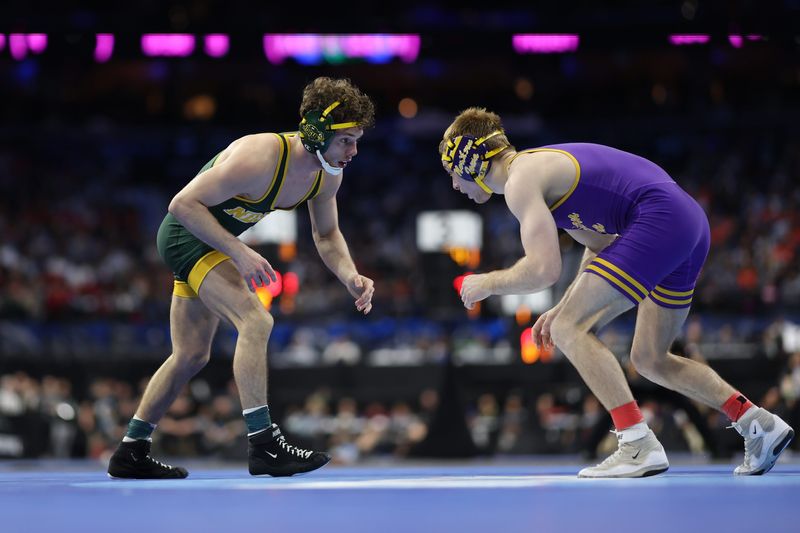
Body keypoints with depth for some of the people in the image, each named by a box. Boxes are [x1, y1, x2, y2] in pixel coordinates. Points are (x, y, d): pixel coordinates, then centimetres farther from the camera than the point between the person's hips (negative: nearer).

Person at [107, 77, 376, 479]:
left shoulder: (328, 173, -8)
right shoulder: (260, 158, -32)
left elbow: (326, 235, 7)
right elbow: (184, 204, -28)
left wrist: (351, 277, -12)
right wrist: (239, 252, -33)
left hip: (214, 241, 9)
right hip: (187, 233, -9)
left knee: (191, 356, 14)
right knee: (255, 321, -26)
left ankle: (130, 454, 25)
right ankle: (263, 444, -25)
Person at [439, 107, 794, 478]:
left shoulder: (520, 181, -7)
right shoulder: (542, 165, 24)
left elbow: (544, 269, -16)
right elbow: (603, 245, 28)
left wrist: (486, 284, 1)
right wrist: (565, 306, 23)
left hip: (658, 222, -10)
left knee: (568, 330, -10)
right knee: (649, 360, 20)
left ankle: (639, 446, -16)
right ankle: (760, 425, 19)